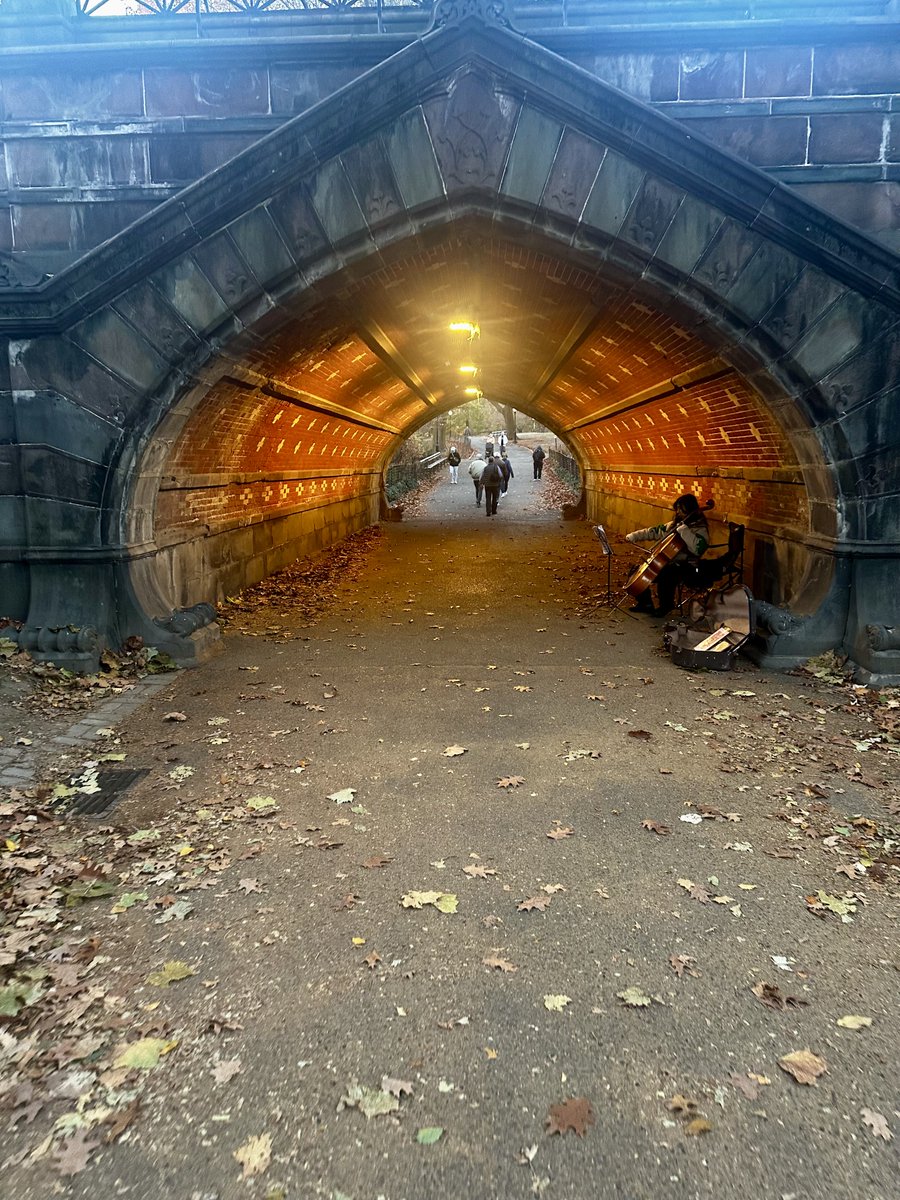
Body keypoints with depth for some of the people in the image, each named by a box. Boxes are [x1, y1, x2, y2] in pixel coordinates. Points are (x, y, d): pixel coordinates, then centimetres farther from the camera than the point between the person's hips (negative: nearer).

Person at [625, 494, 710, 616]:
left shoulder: (700, 529, -12)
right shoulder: (675, 524, 13)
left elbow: (697, 548, -30)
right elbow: (656, 532, 18)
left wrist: (683, 529, -32)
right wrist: (634, 536, 8)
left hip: (684, 566, -8)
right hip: (667, 561, 8)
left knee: (664, 576, -35)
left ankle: (666, 605, -9)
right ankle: (645, 603, 15)